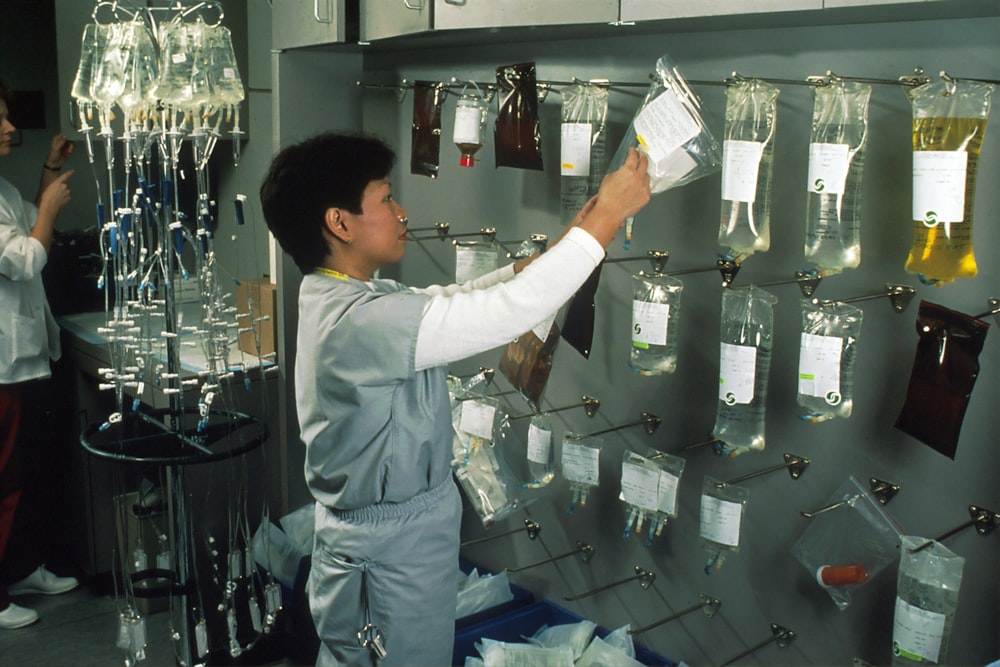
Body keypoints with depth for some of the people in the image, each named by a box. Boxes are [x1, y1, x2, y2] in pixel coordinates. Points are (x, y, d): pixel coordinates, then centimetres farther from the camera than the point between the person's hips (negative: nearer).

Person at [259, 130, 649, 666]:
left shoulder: (338, 298, 2)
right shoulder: (362, 321, -30)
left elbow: (452, 299, 8)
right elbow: (514, 309, -32)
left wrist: (555, 249, 1)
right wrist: (607, 215, -22)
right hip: (396, 548, -9)